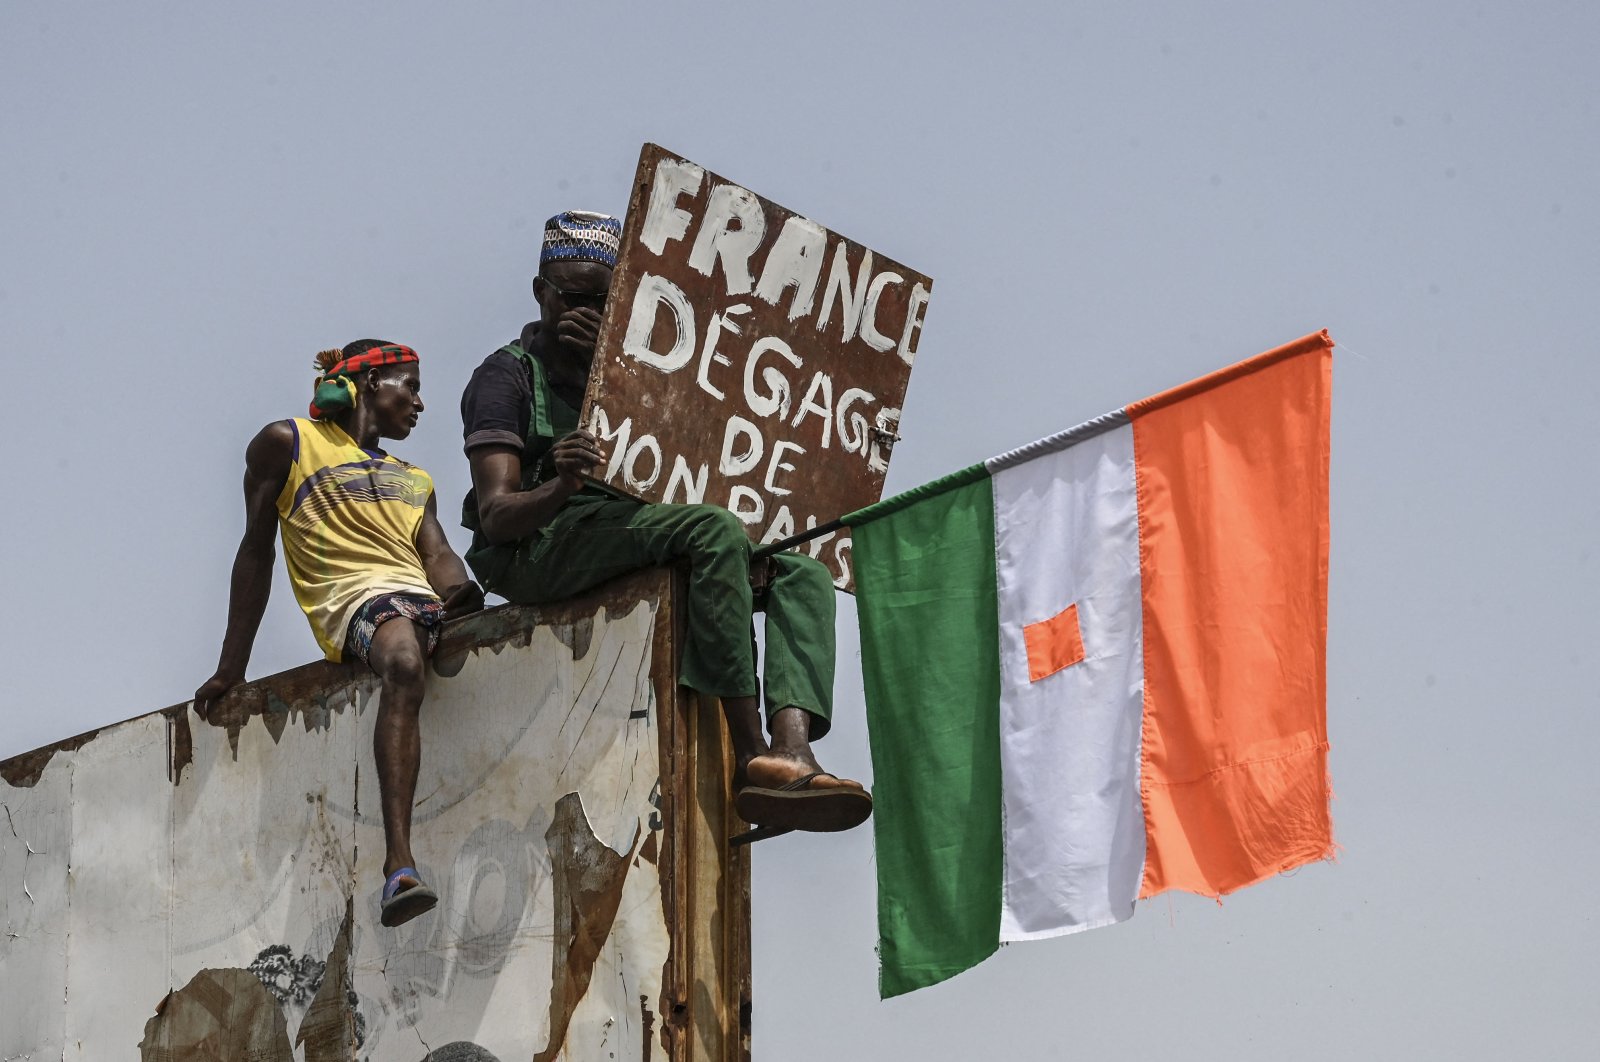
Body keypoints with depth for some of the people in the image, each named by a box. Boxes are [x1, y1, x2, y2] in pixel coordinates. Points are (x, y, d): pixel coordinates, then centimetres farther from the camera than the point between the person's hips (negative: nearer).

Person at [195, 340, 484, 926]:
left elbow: (439, 558, 17)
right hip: (353, 598, -7)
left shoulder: (414, 481, 34)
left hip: (428, 602, 7)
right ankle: (399, 864, -54)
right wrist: (231, 670, 7)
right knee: (403, 663, -40)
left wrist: (467, 598, -10)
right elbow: (256, 551, 14)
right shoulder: (288, 443, 18)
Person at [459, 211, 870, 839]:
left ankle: (793, 747, -40)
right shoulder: (508, 375, 7)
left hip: (632, 549, 7)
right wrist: (559, 486, -30)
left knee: (802, 573, -14)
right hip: (539, 554, -7)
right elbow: (495, 516, -10)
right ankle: (750, 755, -38)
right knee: (715, 531, -32)